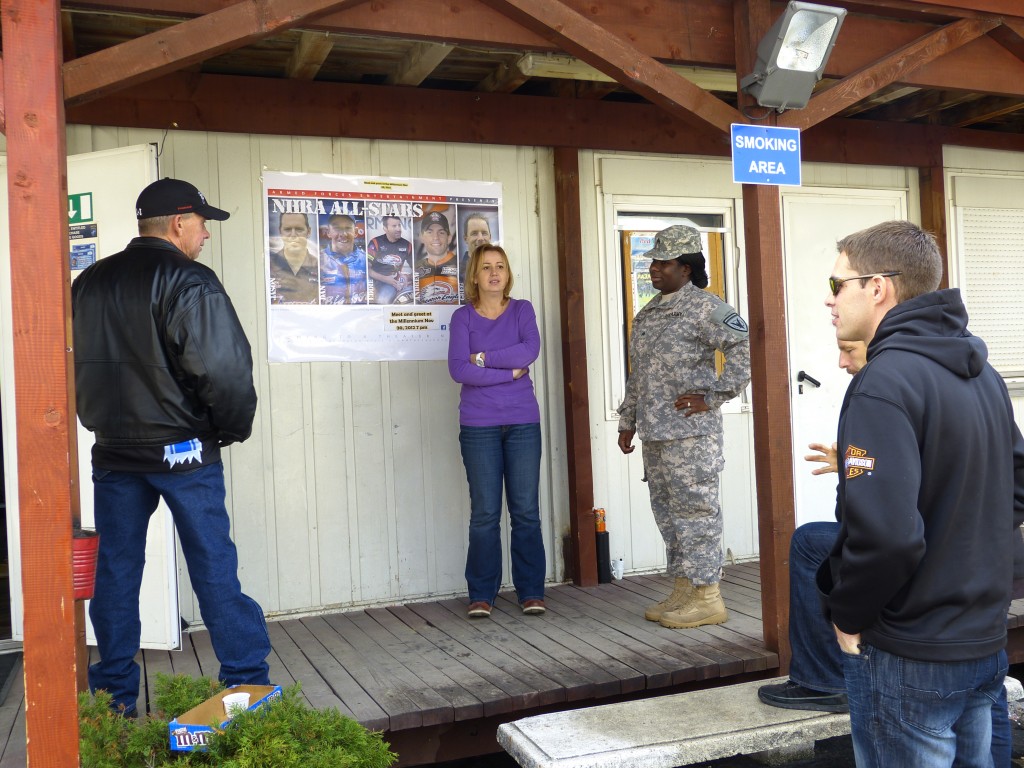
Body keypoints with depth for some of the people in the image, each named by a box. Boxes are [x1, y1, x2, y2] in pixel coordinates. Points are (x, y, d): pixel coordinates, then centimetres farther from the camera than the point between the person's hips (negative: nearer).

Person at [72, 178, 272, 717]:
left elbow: (76, 367, 16)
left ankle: (113, 695, 21)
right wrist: (234, 428, -6)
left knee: (115, 570, 12)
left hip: (113, 450, 6)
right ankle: (247, 683, 11)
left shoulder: (88, 284, 9)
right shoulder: (189, 282, -13)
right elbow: (224, 369, -21)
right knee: (213, 566, 3)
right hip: (183, 450, -5)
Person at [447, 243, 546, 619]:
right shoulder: (463, 316, 3)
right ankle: (481, 595, 12)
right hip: (478, 425, -1)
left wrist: (484, 358, -11)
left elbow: (531, 350, -11)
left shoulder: (522, 310, 8)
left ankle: (531, 592, 14)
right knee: (484, 514, 1)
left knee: (526, 511, 3)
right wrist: (510, 372, -11)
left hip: (523, 422, 1)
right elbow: (458, 369, -10)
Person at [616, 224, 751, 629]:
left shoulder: (704, 307, -8)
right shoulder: (647, 313, 18)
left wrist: (712, 397, -16)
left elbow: (744, 348, -17)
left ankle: (707, 597, 5)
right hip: (654, 434, 9)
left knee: (696, 511, -4)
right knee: (668, 512, 13)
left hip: (690, 433, -9)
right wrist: (627, 422, 21)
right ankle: (684, 592, 23)